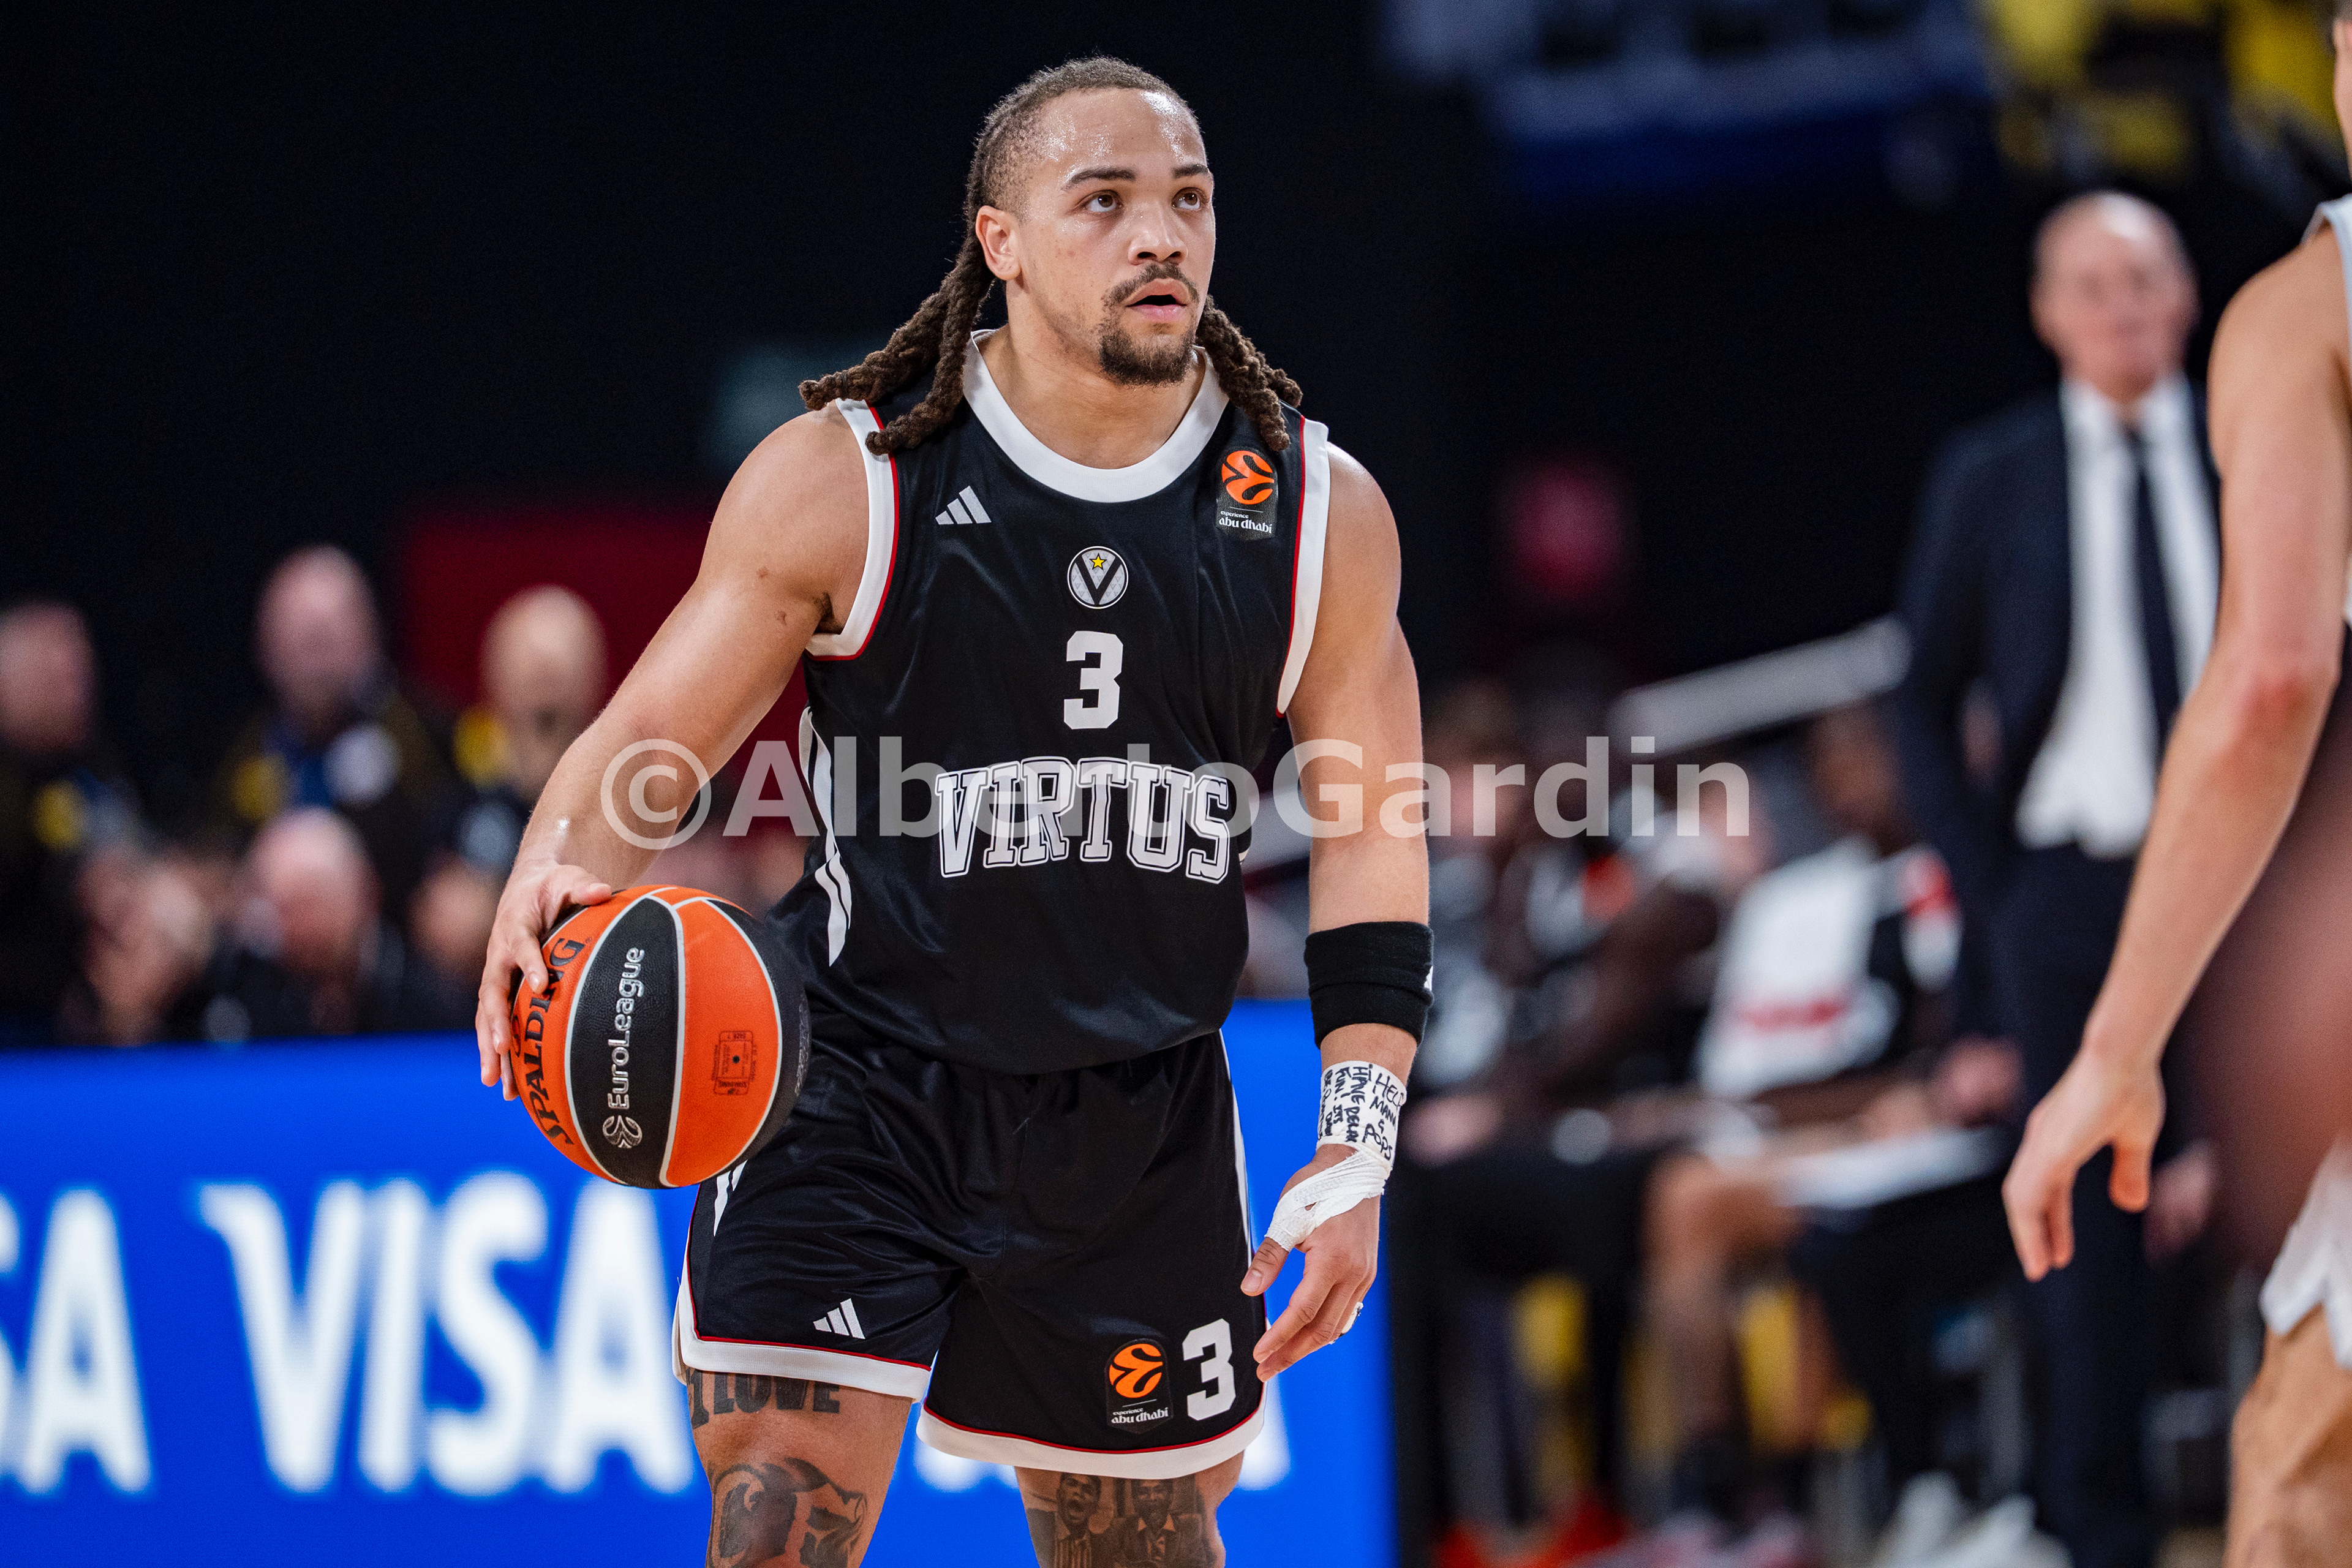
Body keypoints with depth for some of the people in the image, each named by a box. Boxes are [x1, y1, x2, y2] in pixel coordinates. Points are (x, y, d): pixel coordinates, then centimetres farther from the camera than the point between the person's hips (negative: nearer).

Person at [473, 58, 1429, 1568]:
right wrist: (558, 878, -27)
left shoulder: (1321, 513, -2)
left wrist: (1357, 1157, -2)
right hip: (858, 1087, -3)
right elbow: (646, 746, -4)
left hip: (1140, 1116, 3)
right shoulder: (842, 481, -9)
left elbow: (1374, 838, 5)